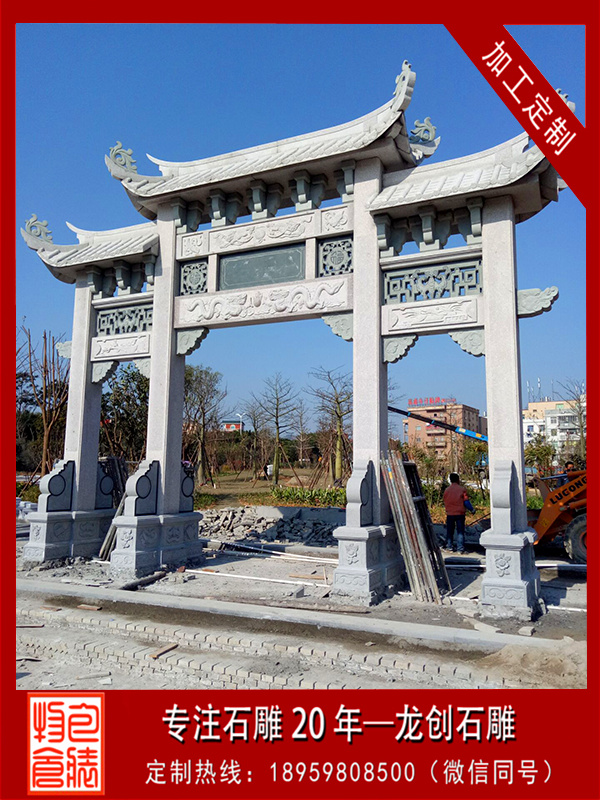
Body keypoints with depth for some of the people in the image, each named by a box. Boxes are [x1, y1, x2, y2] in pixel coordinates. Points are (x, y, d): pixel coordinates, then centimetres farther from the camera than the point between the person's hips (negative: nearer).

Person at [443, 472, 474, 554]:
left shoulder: (447, 490, 5)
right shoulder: (462, 489, -5)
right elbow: (466, 502, -7)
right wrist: (472, 509, 7)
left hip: (449, 514, 2)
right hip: (460, 513, -2)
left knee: (449, 531, 12)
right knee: (460, 531, 3)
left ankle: (449, 546, 15)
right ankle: (460, 548, -1)